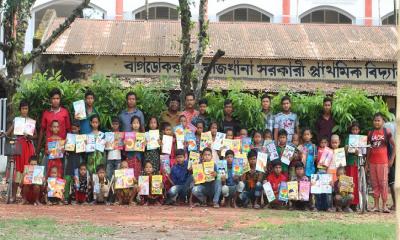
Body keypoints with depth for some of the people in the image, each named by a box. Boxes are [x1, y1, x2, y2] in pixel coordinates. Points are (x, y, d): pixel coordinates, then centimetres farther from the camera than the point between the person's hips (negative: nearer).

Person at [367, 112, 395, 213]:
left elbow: (394, 146, 1)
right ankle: (376, 205, 12)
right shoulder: (370, 133, 8)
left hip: (383, 161, -4)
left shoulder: (386, 132, -2)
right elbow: (369, 148, 12)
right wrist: (367, 162, 9)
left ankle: (384, 205, 1)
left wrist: (392, 159, -4)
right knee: (374, 183, 7)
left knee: (383, 183, -3)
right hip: (372, 162, 4)